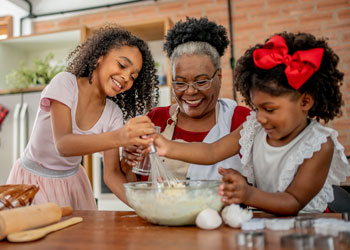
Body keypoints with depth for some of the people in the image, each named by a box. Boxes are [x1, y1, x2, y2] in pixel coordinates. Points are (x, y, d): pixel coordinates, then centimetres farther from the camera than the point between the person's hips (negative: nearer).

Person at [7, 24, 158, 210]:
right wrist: (119, 137, -51)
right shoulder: (65, 83, -20)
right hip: (32, 180, -3)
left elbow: (111, 173, -13)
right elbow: (63, 145, -35)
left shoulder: (114, 114, -10)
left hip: (72, 182, 4)